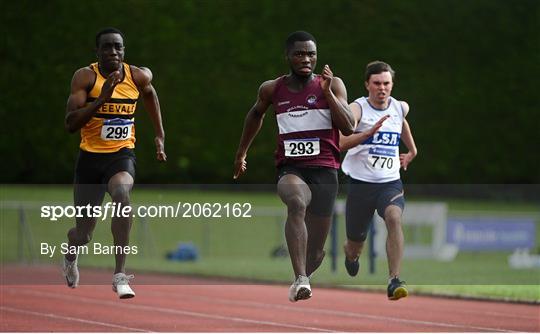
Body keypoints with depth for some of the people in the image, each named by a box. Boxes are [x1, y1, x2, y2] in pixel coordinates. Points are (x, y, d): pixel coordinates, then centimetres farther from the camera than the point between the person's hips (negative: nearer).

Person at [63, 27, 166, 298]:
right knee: (83, 234, 8)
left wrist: (160, 135, 23)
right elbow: (70, 123, -17)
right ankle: (71, 253, 50)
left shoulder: (139, 76, -1)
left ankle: (120, 275, -32)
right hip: (91, 155, 0)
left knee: (121, 194, -35)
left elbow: (150, 94, 25)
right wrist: (101, 99, -27)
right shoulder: (85, 77, -10)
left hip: (122, 154, 1)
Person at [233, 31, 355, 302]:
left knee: (315, 251, 5)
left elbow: (349, 128, -9)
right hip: (290, 169, 0)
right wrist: (241, 153, 34)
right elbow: (256, 114, 28)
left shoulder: (332, 85, 2)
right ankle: (300, 280, -45)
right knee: (297, 201, -38)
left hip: (324, 170, 1)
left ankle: (302, 279, 40)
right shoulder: (272, 89, 6)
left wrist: (327, 92, -16)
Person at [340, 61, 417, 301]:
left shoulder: (400, 108, 5)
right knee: (356, 243, 12)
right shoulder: (357, 109, -10)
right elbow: (341, 143, -27)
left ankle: (394, 281, -34)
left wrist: (412, 150, 37)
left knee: (394, 218, -30)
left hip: (390, 183, 2)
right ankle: (350, 254, 52)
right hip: (361, 184, -2)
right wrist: (370, 132, -40)